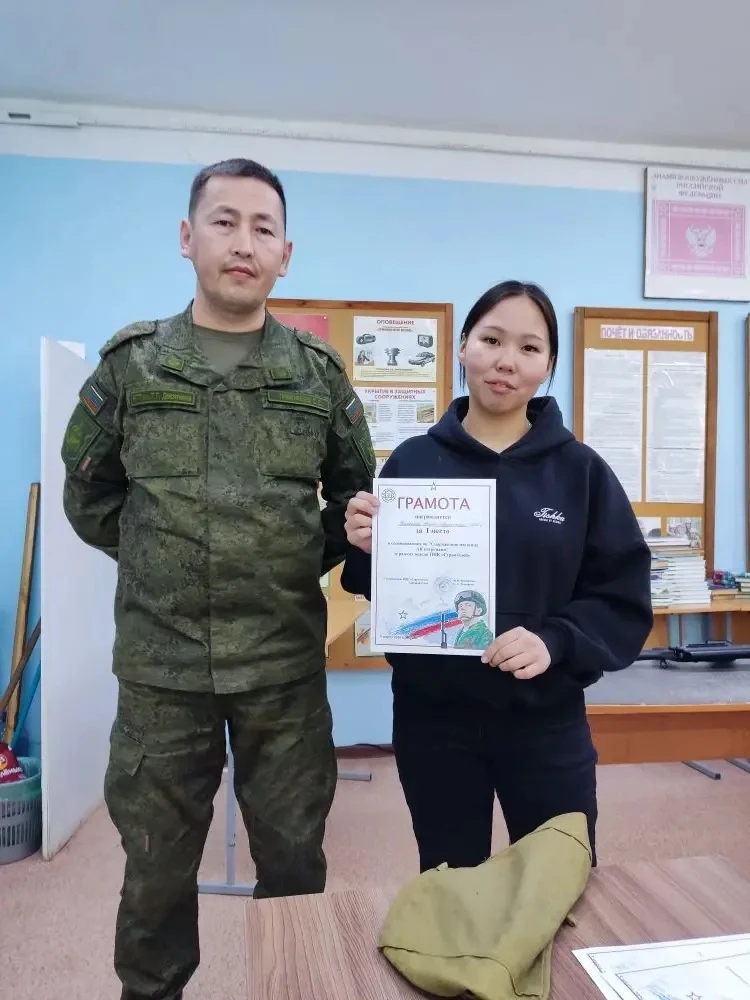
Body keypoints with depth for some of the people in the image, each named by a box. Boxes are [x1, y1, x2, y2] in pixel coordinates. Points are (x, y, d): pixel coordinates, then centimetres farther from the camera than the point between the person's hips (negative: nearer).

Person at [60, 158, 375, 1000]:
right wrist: (160, 562, 4)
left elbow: (356, 493, 12)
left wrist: (309, 563, 1)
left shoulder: (318, 372, 3)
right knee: (157, 865, 17)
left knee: (294, 856, 16)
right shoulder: (130, 362, 2)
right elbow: (87, 495, 10)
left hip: (285, 661, 1)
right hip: (160, 662, 0)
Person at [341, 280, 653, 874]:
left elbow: (625, 601, -4)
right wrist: (368, 553, -17)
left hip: (546, 721, 0)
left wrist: (555, 643, -20)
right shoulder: (412, 462, -3)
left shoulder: (581, 471, -3)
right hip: (433, 717, 1)